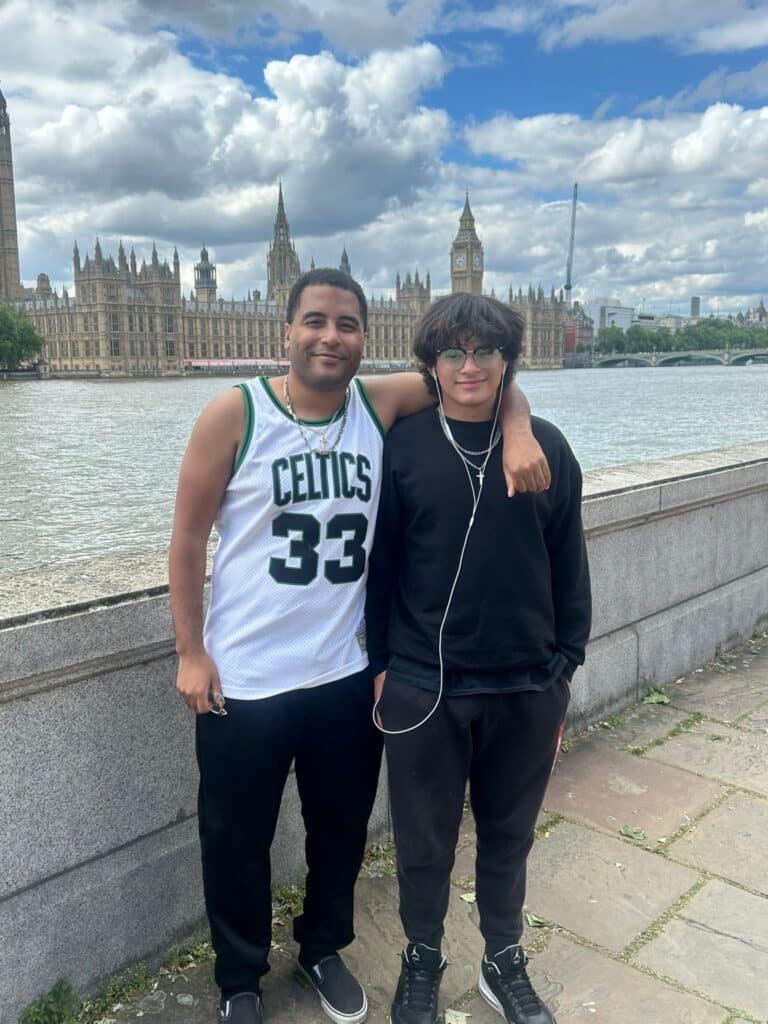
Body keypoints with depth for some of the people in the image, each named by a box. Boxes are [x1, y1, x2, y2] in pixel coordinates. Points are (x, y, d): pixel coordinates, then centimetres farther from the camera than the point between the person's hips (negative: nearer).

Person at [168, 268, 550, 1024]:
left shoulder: (381, 405, -3)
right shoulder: (234, 415, -11)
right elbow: (188, 537, -6)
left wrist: (517, 430, -16)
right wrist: (191, 653, -7)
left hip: (347, 675, 3)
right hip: (243, 680, -3)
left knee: (341, 831, 22)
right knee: (236, 842, 16)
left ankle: (323, 948, 51)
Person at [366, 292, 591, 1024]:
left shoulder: (545, 446, -2)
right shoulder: (402, 448, -6)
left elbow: (569, 568, 3)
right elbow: (379, 564, -1)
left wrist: (565, 665, 3)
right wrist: (379, 665, -1)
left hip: (527, 689, 2)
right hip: (424, 689, -1)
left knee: (508, 836, 20)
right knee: (424, 842, 16)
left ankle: (505, 964, 44)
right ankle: (422, 963, 42)